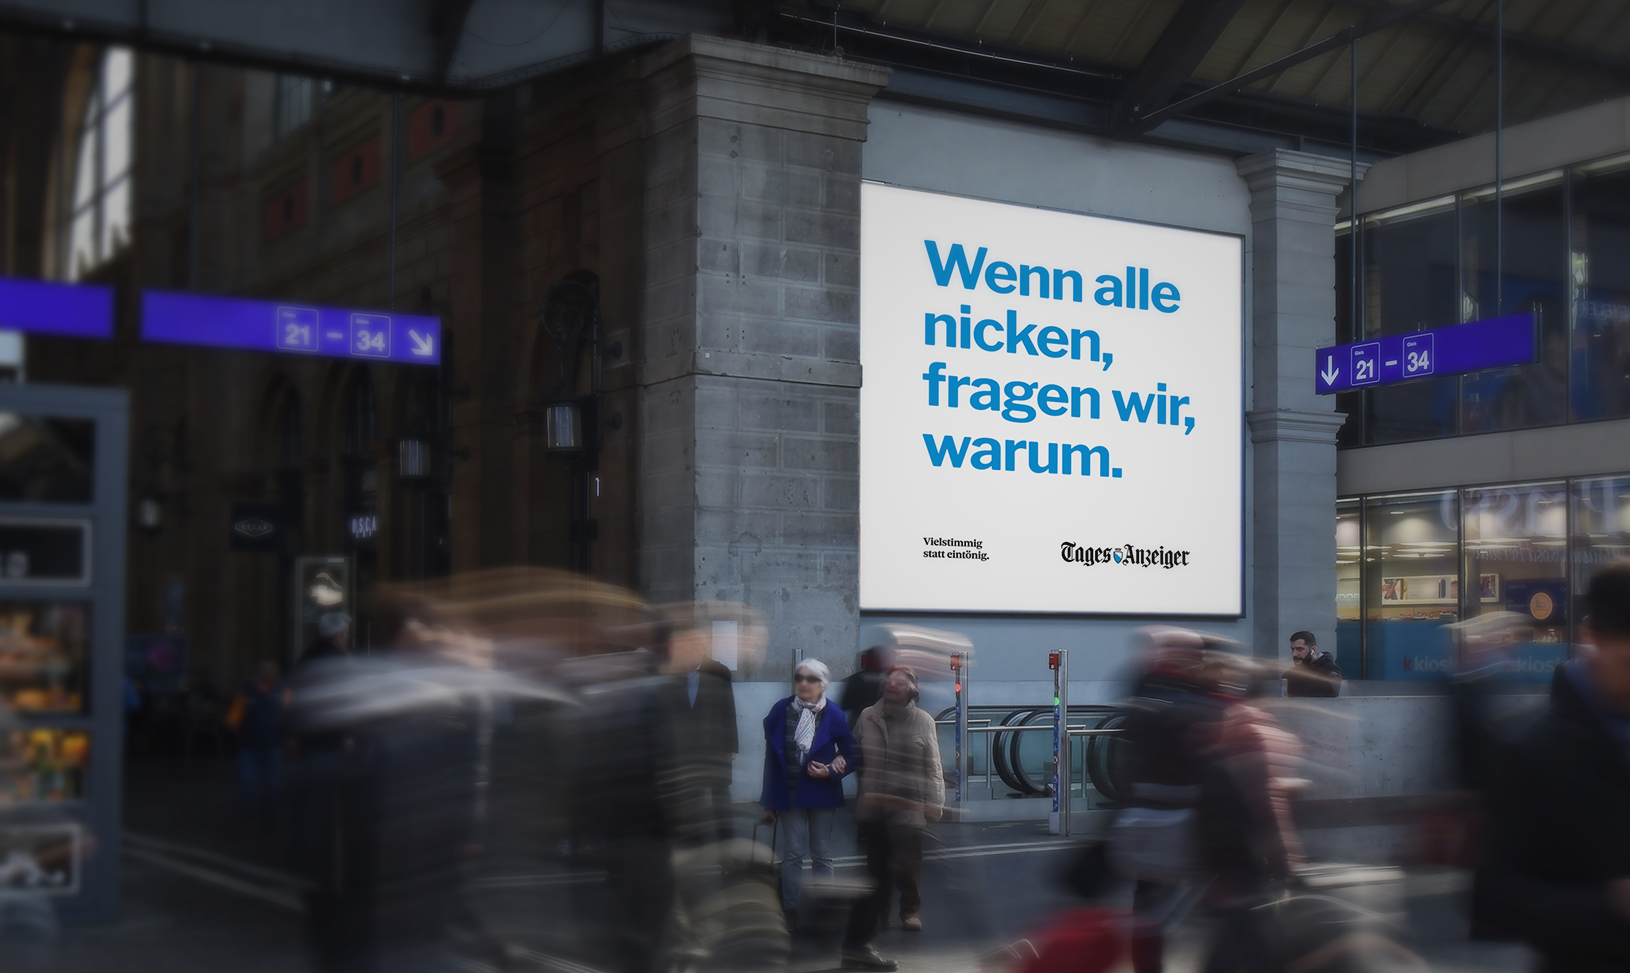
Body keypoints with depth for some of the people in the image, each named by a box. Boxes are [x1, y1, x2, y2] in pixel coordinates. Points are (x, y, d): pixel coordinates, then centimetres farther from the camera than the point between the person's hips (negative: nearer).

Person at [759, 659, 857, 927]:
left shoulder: (834, 716, -7)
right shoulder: (781, 710, -4)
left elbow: (853, 755, 0)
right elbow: (771, 756, 0)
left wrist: (831, 772, -19)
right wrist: (769, 801, 1)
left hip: (821, 793, -1)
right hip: (788, 794, 1)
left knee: (822, 855, 9)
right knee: (792, 854, 4)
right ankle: (791, 910, 13)